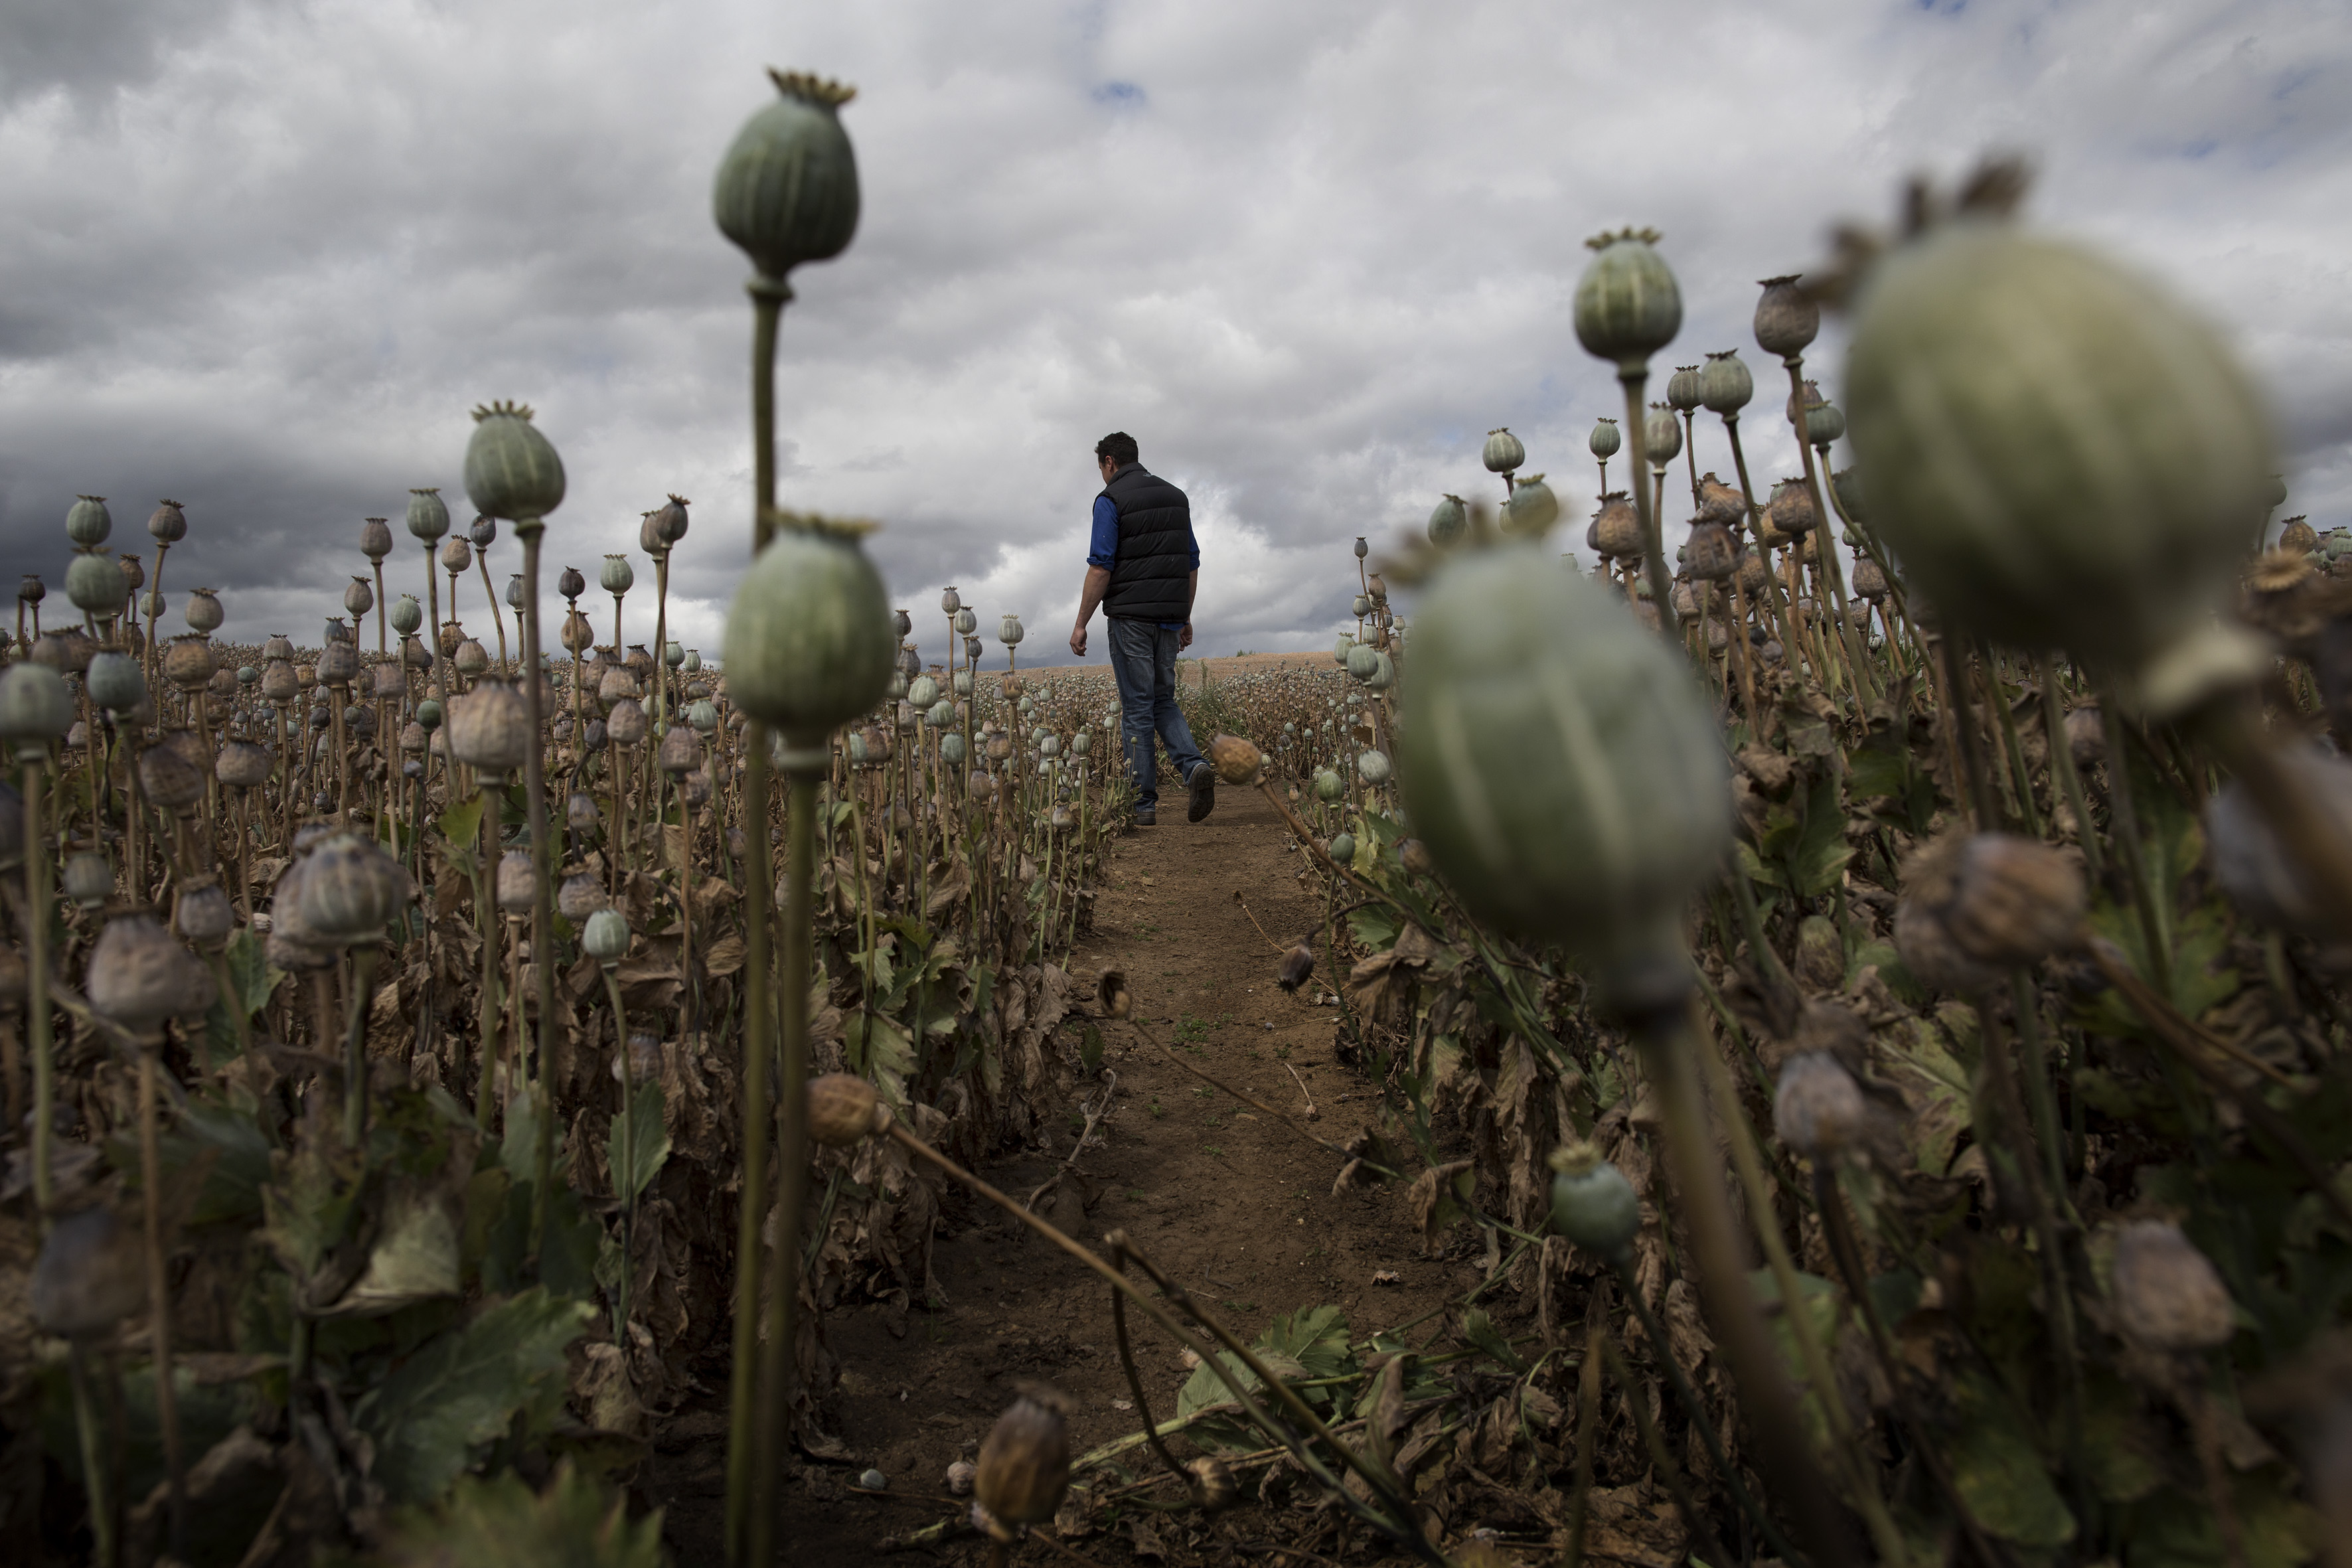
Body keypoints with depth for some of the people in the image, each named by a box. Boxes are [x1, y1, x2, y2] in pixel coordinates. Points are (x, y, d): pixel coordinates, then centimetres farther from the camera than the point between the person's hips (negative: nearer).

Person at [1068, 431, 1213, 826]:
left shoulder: (1111, 500, -5)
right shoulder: (1176, 497, 15)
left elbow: (1100, 567, -13)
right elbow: (1192, 564, 15)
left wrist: (1081, 624, -8)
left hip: (1130, 616, -6)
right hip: (1169, 617, 6)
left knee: (1136, 709, -1)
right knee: (1163, 701, 16)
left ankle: (1143, 803, 1)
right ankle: (1194, 766, -9)